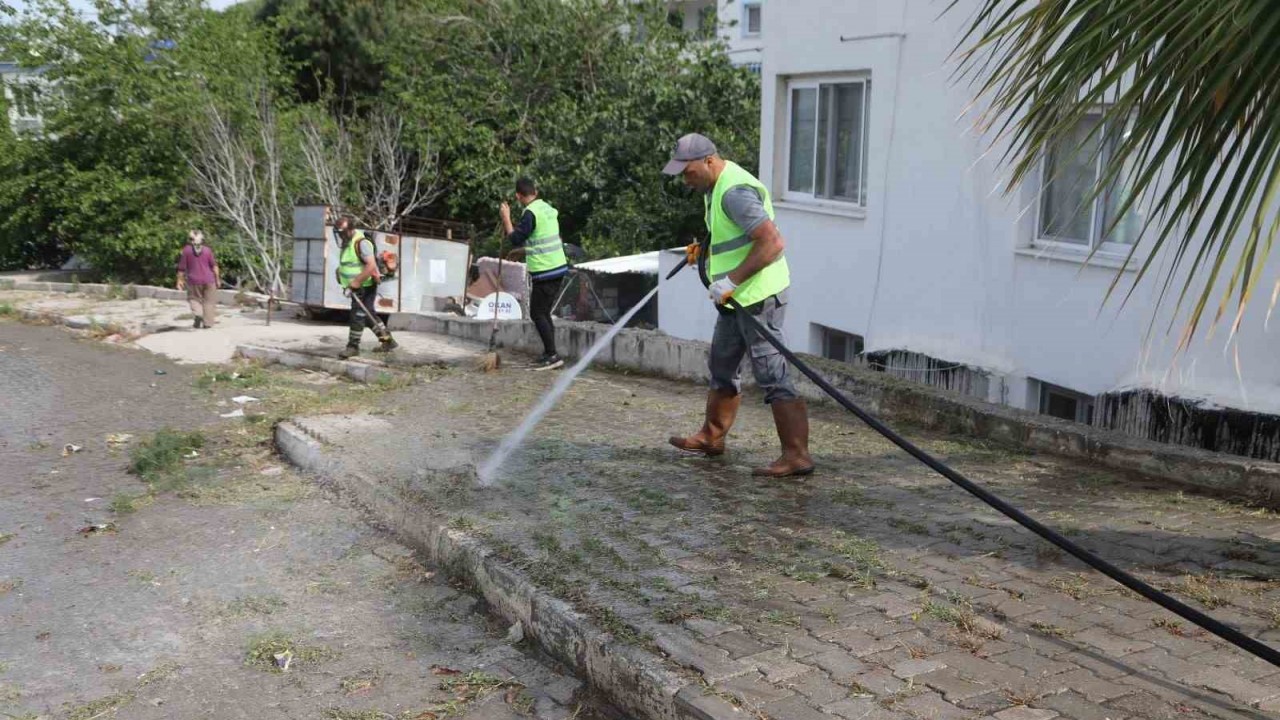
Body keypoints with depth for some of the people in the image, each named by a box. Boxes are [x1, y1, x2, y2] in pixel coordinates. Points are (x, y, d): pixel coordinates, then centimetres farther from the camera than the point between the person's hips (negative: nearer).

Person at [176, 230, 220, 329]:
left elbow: (182, 268, -2)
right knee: (209, 301, 9)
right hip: (208, 280, 0)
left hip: (194, 280, 0)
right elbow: (214, 266, -5)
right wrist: (217, 278, 2)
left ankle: (198, 314, -9)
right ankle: (207, 322, 8)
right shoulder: (207, 250, -4)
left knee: (195, 299, 17)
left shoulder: (186, 250, -5)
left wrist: (180, 280, 7)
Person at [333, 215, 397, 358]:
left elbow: (371, 265, -29)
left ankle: (353, 346, 3)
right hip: (357, 286, 10)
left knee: (357, 315, -6)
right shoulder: (346, 243, 10)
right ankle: (388, 341, 22)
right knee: (368, 315, 14)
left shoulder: (361, 243, -21)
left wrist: (356, 282, -29)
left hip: (365, 286, -10)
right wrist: (340, 272, 12)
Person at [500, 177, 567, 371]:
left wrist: (506, 217, -7)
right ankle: (549, 354, 17)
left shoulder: (530, 213, -15)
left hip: (544, 271, -9)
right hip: (558, 267, 9)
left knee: (537, 313, -4)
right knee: (544, 312, 15)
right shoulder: (548, 208, 12)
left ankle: (552, 356, -8)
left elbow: (515, 240, -14)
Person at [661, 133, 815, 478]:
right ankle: (712, 436, 35)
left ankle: (797, 456, -7)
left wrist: (730, 280, -26)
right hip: (738, 296, 11)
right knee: (722, 366, 20)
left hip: (758, 295, -11)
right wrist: (704, 248, 12)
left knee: (772, 376, -10)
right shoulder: (715, 186, 13)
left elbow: (772, 242, -29)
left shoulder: (735, 191, -21)